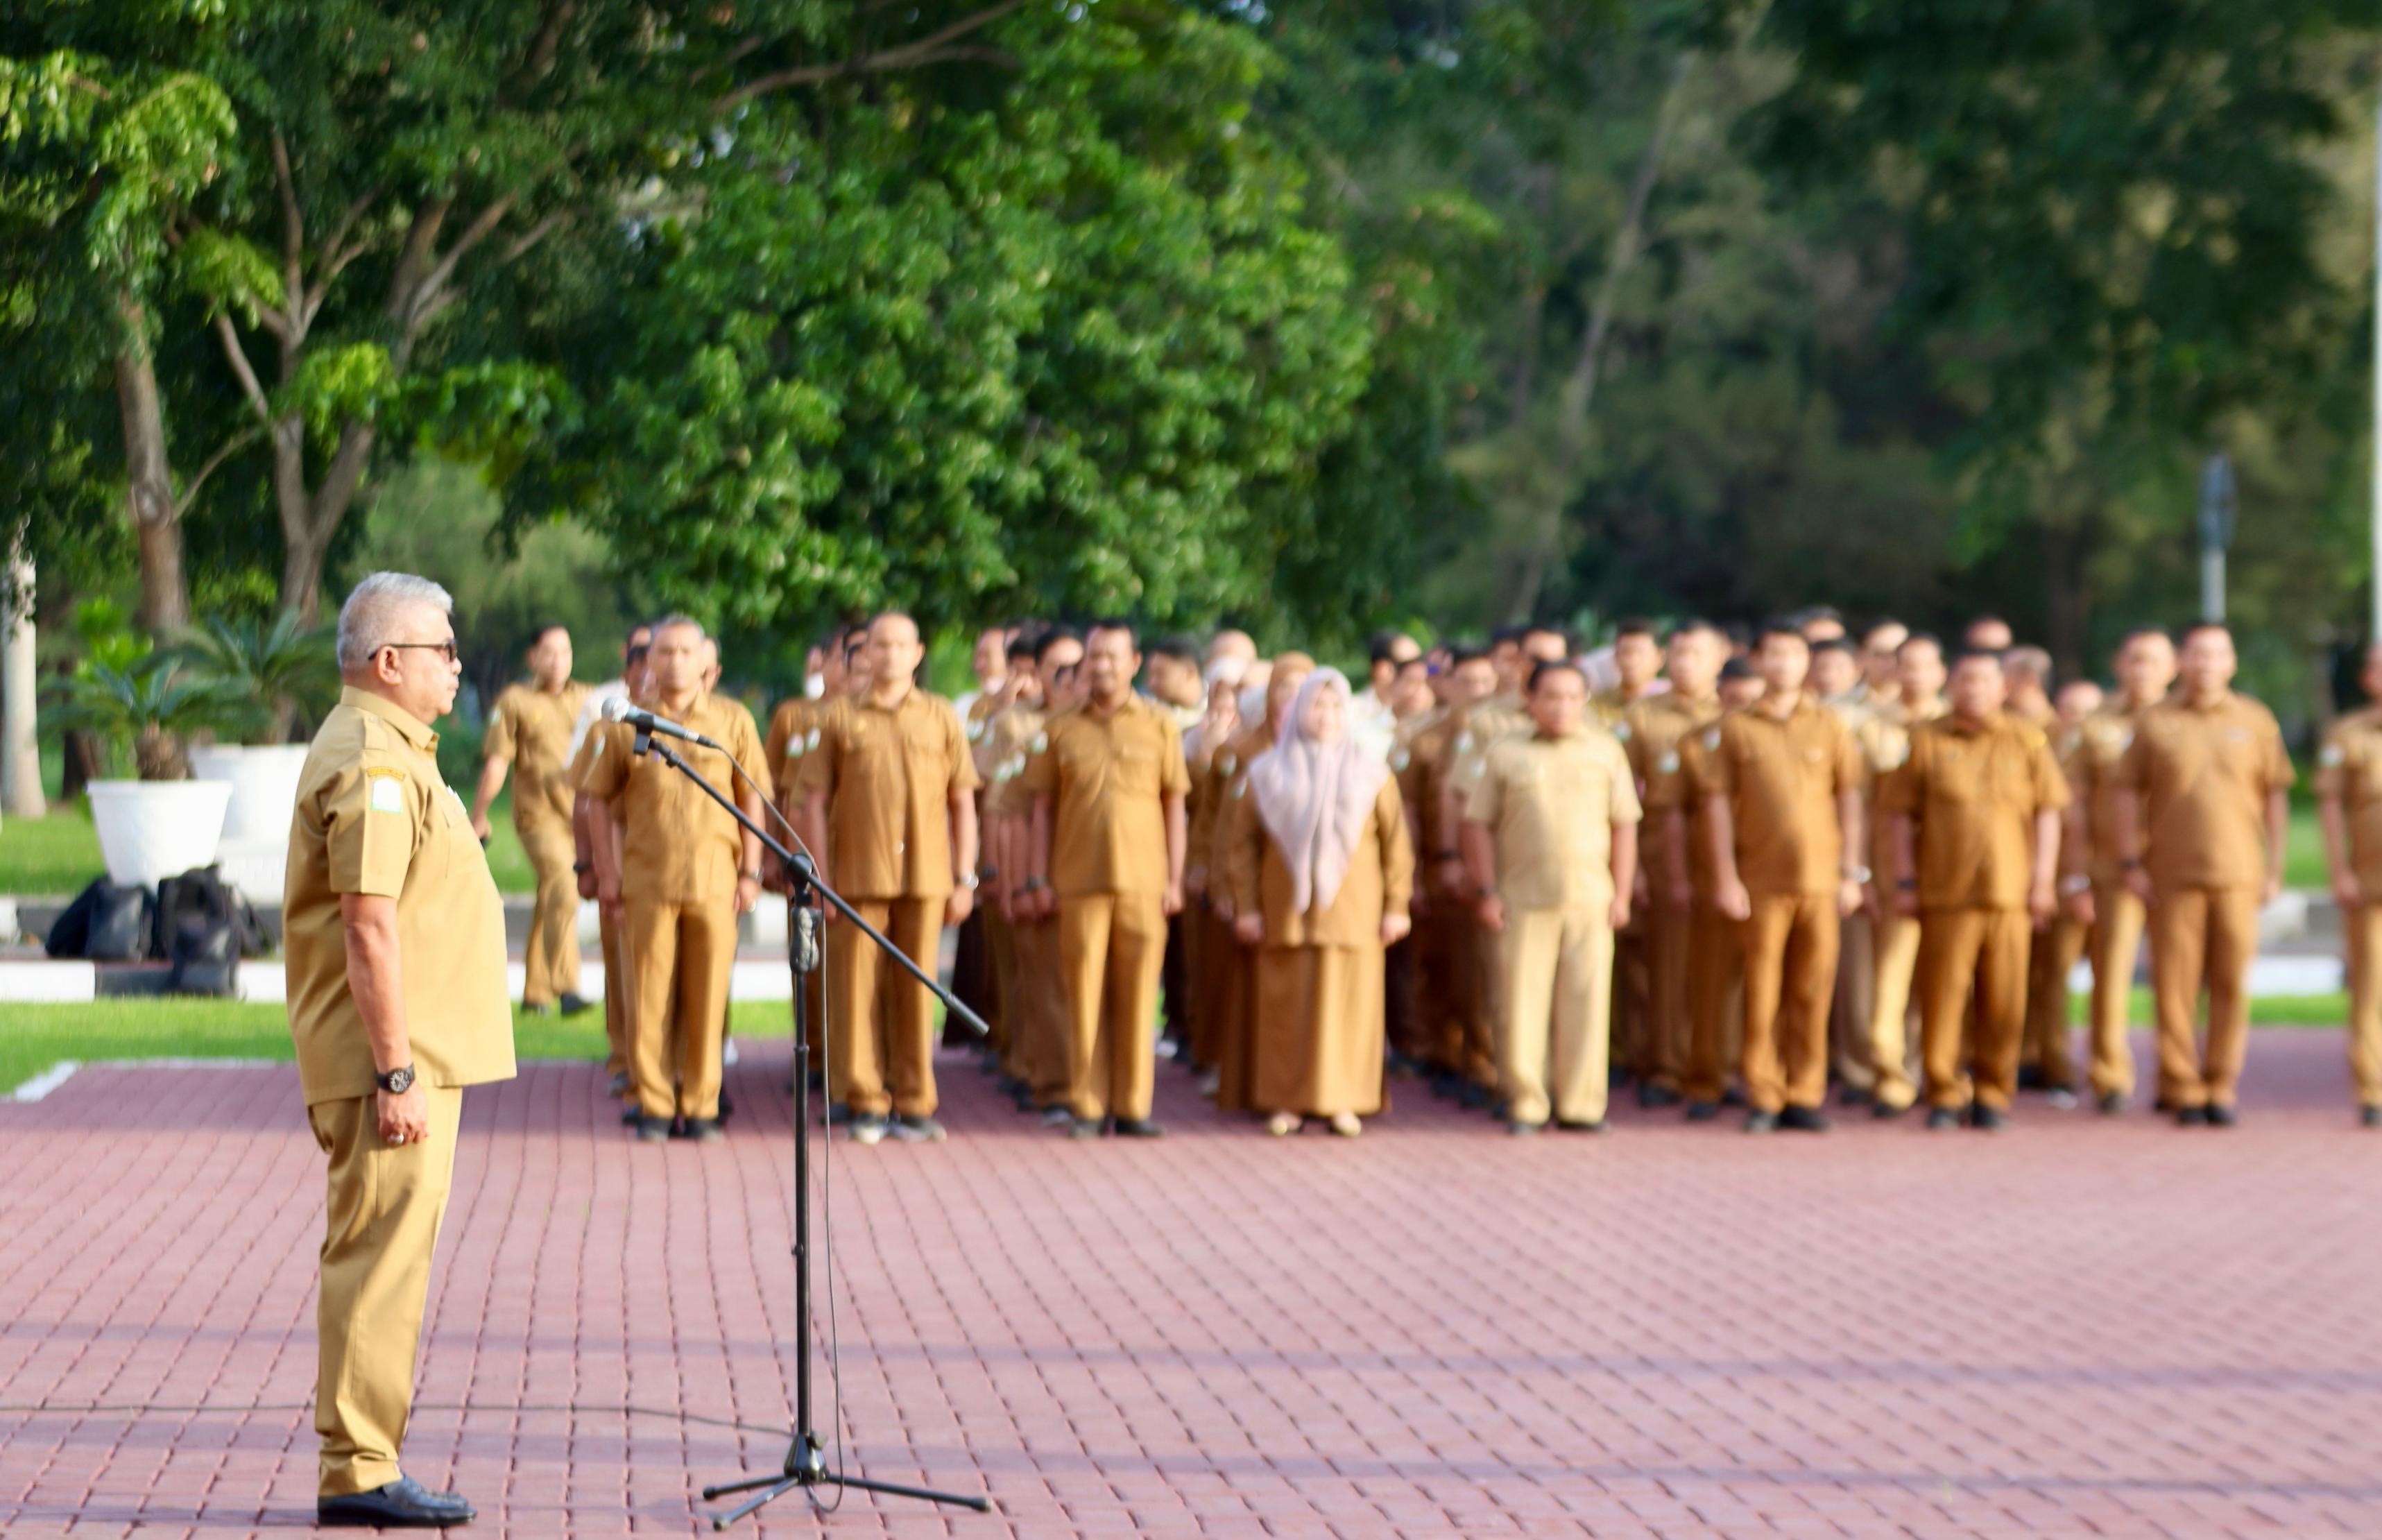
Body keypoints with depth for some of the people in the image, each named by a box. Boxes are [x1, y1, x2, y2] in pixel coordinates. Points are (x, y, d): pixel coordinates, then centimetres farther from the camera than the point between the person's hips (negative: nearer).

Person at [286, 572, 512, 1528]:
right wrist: (398, 1073, -24)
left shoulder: (386, 751, 19)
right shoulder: (372, 764, -16)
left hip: (406, 1056, 11)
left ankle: (361, 1458, 18)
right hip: (394, 1061, -11)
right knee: (380, 1259, -8)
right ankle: (359, 1472, -5)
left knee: (379, 1259, 13)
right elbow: (370, 928, -22)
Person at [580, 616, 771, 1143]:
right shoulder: (627, 724, 6)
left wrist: (751, 871, 3)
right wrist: (607, 872, 4)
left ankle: (701, 1104, 11)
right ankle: (653, 1104, 10)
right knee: (649, 997, 2)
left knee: (707, 997, 2)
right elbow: (602, 800, 10)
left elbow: (752, 800, 9)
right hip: (646, 879, 0)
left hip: (714, 879, 0)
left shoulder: (732, 720, 7)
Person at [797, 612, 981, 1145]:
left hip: (925, 879, 0)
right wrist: (821, 881, -1)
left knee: (916, 993, 2)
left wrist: (965, 879, 4)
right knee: (857, 991, -1)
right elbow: (815, 804, 6)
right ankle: (866, 1104, 7)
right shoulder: (842, 720, 7)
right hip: (858, 878, 0)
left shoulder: (942, 719, 10)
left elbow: (963, 803, 10)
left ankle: (915, 1105, 9)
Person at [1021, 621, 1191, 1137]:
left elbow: (1174, 806, 9)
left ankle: (1132, 1106, 7)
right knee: (1085, 996, 0)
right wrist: (1038, 878, 4)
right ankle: (1086, 1107, 6)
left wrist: (1175, 879, 3)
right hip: (1080, 882, 0)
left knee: (1137, 997, 0)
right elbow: (1043, 809, 10)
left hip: (1142, 882, 0)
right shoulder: (1062, 732, 9)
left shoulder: (1159, 727, 8)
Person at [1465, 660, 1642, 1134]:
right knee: (1523, 1002, -1)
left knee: (1586, 1001, 0)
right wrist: (1486, 891, -1)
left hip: (1591, 899, 1)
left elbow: (1624, 824, 10)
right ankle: (1525, 1105, 7)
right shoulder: (1507, 754, 7)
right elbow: (1478, 824, 6)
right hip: (1525, 899, -1)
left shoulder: (1606, 751, 11)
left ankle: (1581, 1104, 7)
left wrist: (1622, 893, 3)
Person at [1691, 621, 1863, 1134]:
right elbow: (1718, 804, 3)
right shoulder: (1734, 730, 5)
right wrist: (1726, 878, -4)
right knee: (1762, 994, 1)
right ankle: (1763, 1097, 8)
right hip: (1761, 880, -1)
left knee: (1813, 992, 2)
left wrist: (1850, 874, 4)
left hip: (1821, 879, 1)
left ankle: (1805, 1096, 9)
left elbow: (1850, 801, 9)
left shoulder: (1829, 727, 8)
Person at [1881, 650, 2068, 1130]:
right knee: (1942, 998, -3)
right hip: (1944, 892, -1)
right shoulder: (1927, 740, 7)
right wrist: (1905, 883, 0)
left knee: (2003, 1001, 1)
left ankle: (1992, 1095, 13)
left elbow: (2048, 814, 9)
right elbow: (1901, 815, 6)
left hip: (2009, 892, 1)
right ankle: (1944, 1095, 8)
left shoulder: (2028, 740, 9)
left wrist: (2043, 881, 2)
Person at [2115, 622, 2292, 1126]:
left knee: (2232, 985, 0)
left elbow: (2276, 796, 10)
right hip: (2173, 877, -1)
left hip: (2238, 876, 1)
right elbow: (2129, 792, 6)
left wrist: (2275, 868, 6)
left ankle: (2221, 1088, 10)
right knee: (2174, 985, -1)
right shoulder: (2155, 723, 5)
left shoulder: (2256, 721, 7)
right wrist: (2131, 863, 0)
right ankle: (2183, 1090, 6)